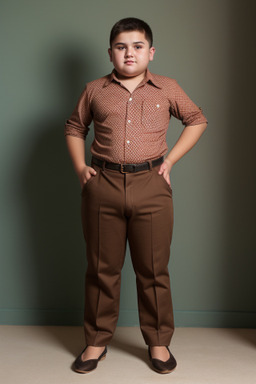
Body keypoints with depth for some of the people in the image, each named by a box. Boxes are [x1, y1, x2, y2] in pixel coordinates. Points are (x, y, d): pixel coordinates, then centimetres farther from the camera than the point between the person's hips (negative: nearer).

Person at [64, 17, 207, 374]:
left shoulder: (168, 89, 8)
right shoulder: (94, 90, 9)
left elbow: (197, 120, 17)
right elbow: (74, 128, 21)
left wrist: (170, 159, 7)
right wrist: (80, 167, 7)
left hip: (151, 186, 0)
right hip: (102, 186, 1)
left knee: (154, 270, 6)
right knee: (102, 268, 8)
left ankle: (159, 342, 23)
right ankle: (97, 341, 24)